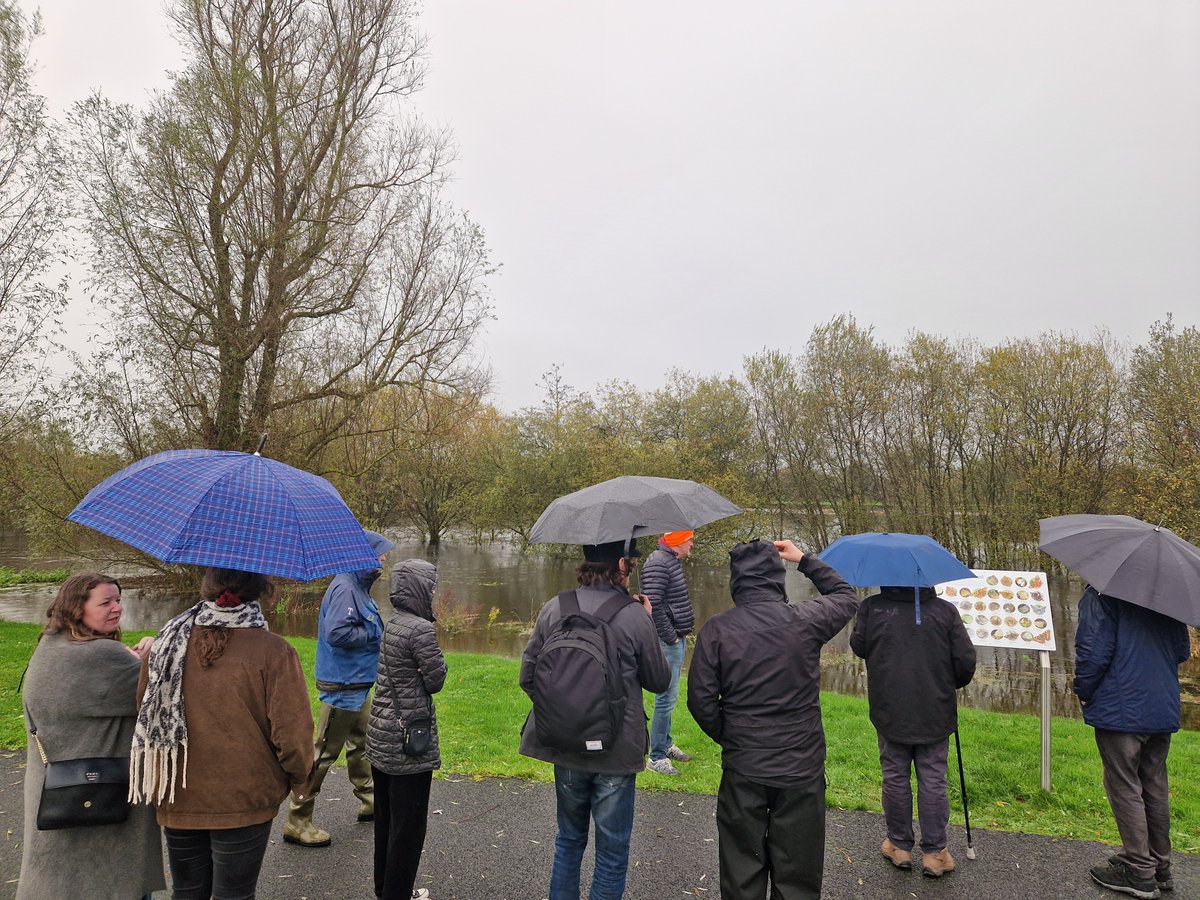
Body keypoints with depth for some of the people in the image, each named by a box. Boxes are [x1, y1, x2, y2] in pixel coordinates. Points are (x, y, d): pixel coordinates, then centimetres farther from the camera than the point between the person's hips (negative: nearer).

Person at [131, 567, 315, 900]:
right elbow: (292, 733, -18)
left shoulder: (168, 641, -5)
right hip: (244, 802, -4)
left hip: (177, 799, 4)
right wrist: (299, 780, 1)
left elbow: (145, 716, 6)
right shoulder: (273, 651, -19)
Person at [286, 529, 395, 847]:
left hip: (358, 684, 11)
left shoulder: (359, 588, 11)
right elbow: (336, 633, -31)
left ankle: (368, 800, 37)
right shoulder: (344, 589, -21)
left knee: (361, 743, 21)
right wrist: (375, 633, -20)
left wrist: (379, 631, 3)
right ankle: (297, 822, 10)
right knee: (324, 751, -1)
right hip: (342, 686, -10)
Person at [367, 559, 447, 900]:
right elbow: (435, 680, -15)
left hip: (381, 737, 9)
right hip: (408, 743, -9)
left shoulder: (392, 624, 6)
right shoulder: (421, 629, -21)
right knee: (408, 824, 6)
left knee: (386, 818, 21)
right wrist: (436, 657, 1)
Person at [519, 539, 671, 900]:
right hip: (617, 751, -3)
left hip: (565, 748, 4)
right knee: (612, 851, 14)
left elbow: (527, 675, -1)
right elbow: (659, 681, -3)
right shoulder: (635, 617, -16)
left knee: (569, 839, 24)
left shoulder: (553, 609, -7)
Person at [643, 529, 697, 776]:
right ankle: (656, 757, 5)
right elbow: (653, 605, -24)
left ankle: (666, 744, 33)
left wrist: (682, 634, 14)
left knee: (669, 696, 19)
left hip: (677, 639, 10)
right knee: (667, 698, -4)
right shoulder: (658, 563, -17)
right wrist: (670, 636, -18)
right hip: (667, 642, -10)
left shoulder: (672, 561, 15)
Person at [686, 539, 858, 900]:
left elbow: (701, 700, -8)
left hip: (742, 770, 0)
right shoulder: (805, 620, -9)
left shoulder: (716, 629, -11)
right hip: (802, 768, 0)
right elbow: (847, 597, 12)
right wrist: (804, 559, 18)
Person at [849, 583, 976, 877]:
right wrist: (950, 684, 16)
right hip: (935, 713, 0)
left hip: (889, 712, 0)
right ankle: (934, 852, 18)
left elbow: (858, 647, 3)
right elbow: (966, 661, -3)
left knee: (895, 778, 11)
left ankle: (899, 846, 23)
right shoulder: (945, 610, -5)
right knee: (933, 781, 9)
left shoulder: (871, 607, -7)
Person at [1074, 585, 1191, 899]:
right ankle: (1160, 867, 27)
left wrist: (1083, 691, -4)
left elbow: (1093, 650, -19)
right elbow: (1183, 652, 15)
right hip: (1164, 710, 7)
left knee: (1124, 788, 3)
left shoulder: (1100, 593, -13)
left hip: (1122, 709, -7)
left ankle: (1139, 872, 9)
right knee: (1155, 787, 16)